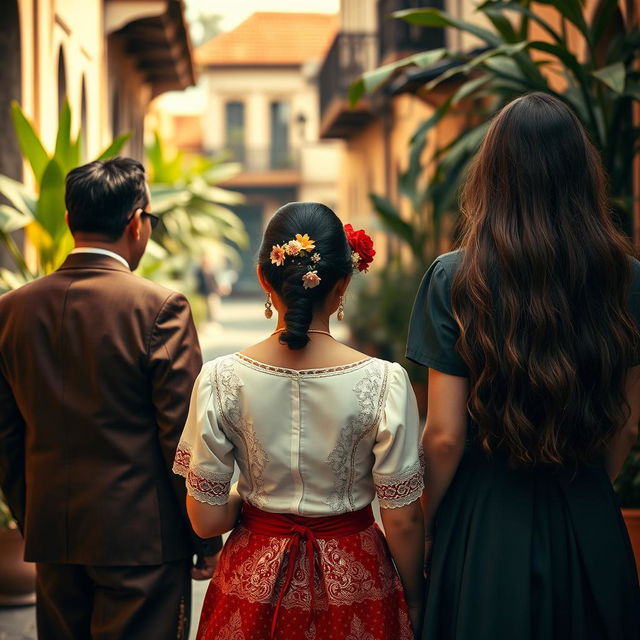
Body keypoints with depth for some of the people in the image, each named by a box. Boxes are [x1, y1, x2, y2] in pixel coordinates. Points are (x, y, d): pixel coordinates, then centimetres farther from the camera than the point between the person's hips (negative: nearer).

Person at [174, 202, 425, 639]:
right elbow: (402, 521, -12)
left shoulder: (220, 380, -15)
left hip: (255, 585, 1)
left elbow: (206, 520, -10)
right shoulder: (383, 382, -18)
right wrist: (416, 602, 5)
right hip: (352, 586, -1)